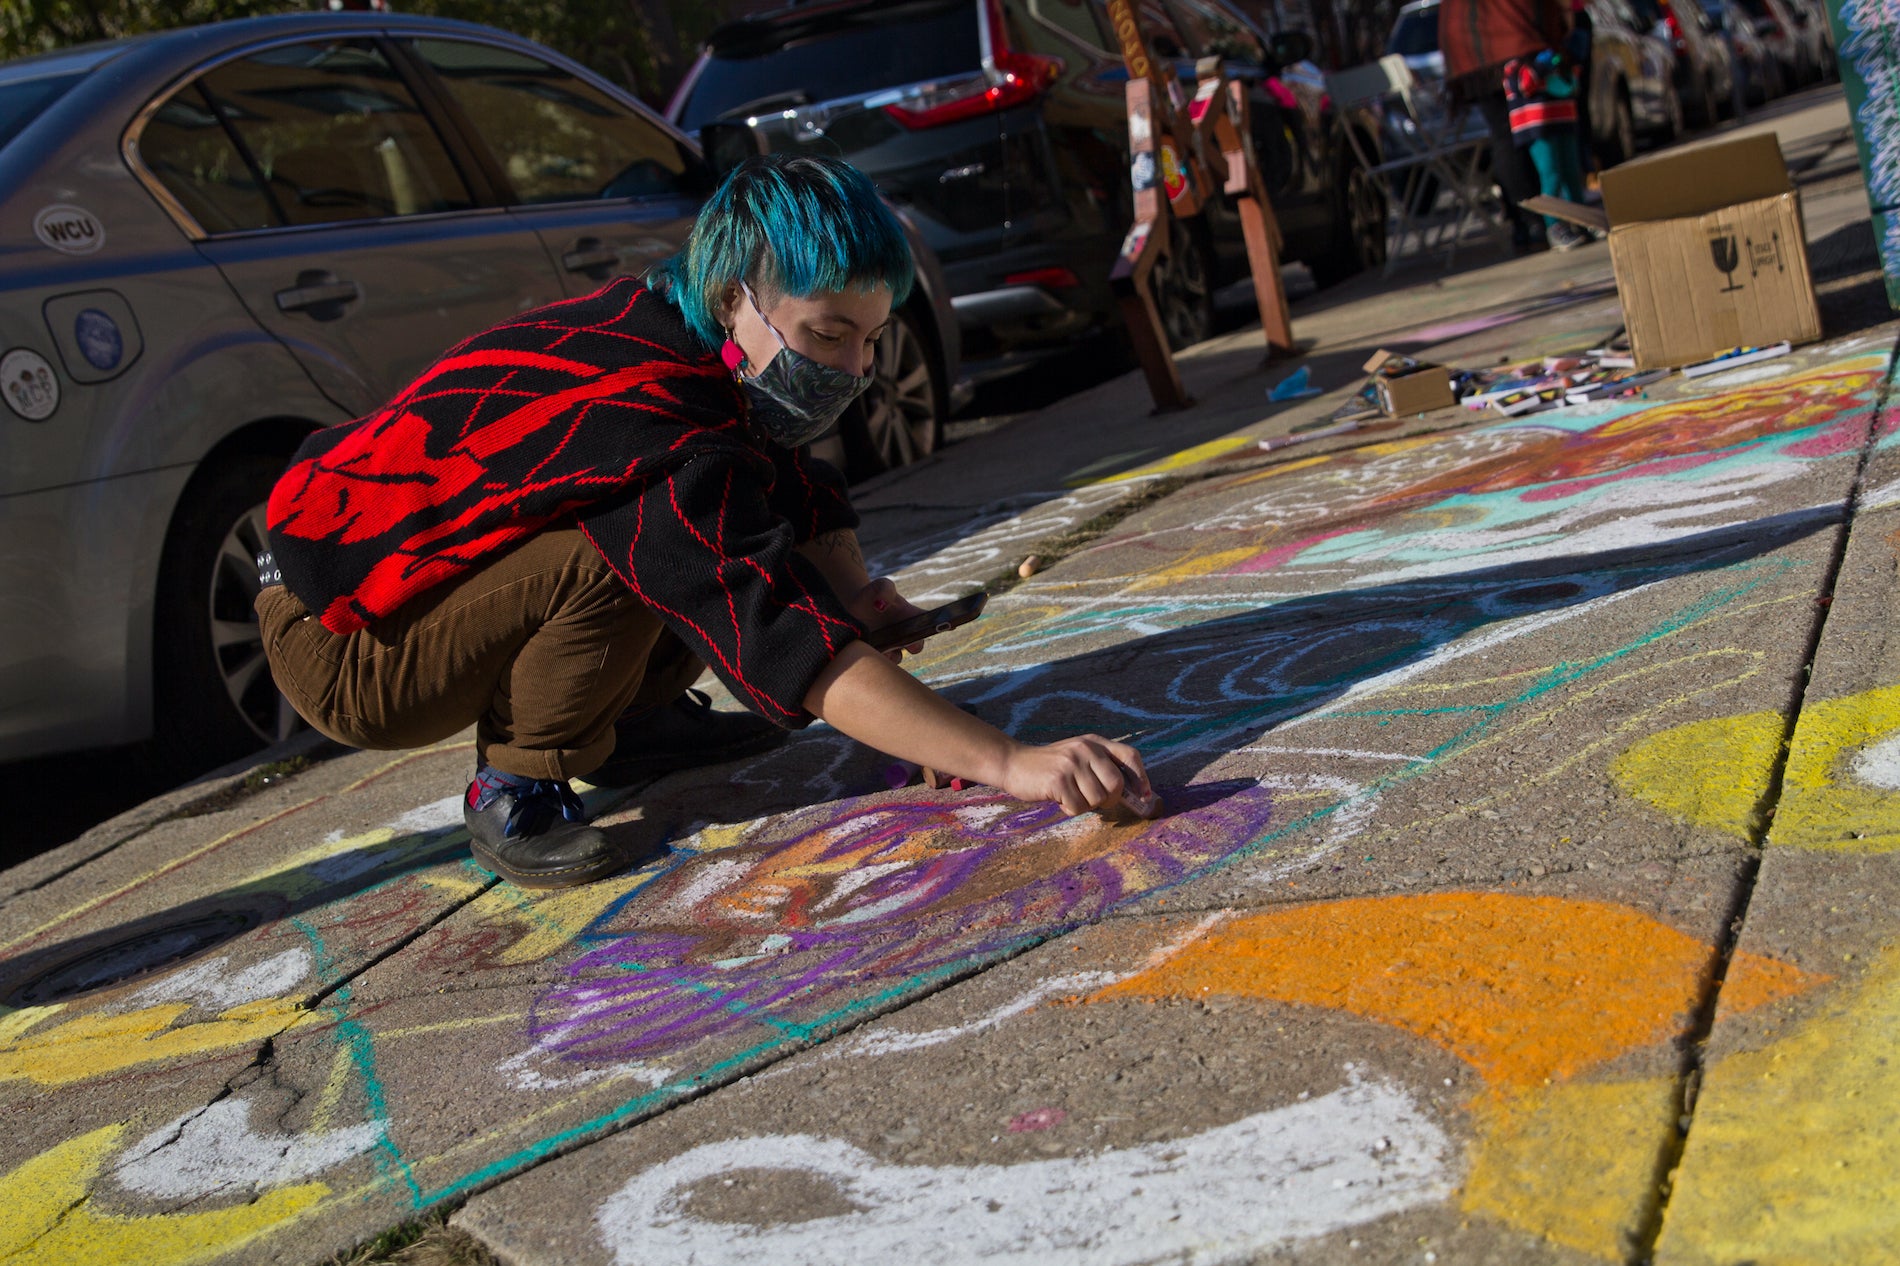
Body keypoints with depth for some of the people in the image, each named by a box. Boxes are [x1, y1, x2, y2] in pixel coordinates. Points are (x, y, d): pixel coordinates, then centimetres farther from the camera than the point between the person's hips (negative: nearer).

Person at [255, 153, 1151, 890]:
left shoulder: (663, 326, -8)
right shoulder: (649, 431, -35)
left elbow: (802, 492, 10)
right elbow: (787, 646, -44)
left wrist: (854, 591, -6)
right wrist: (1010, 764, -48)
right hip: (342, 646, -8)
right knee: (626, 557, -34)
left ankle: (616, 730, 11)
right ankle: (514, 793, -11)